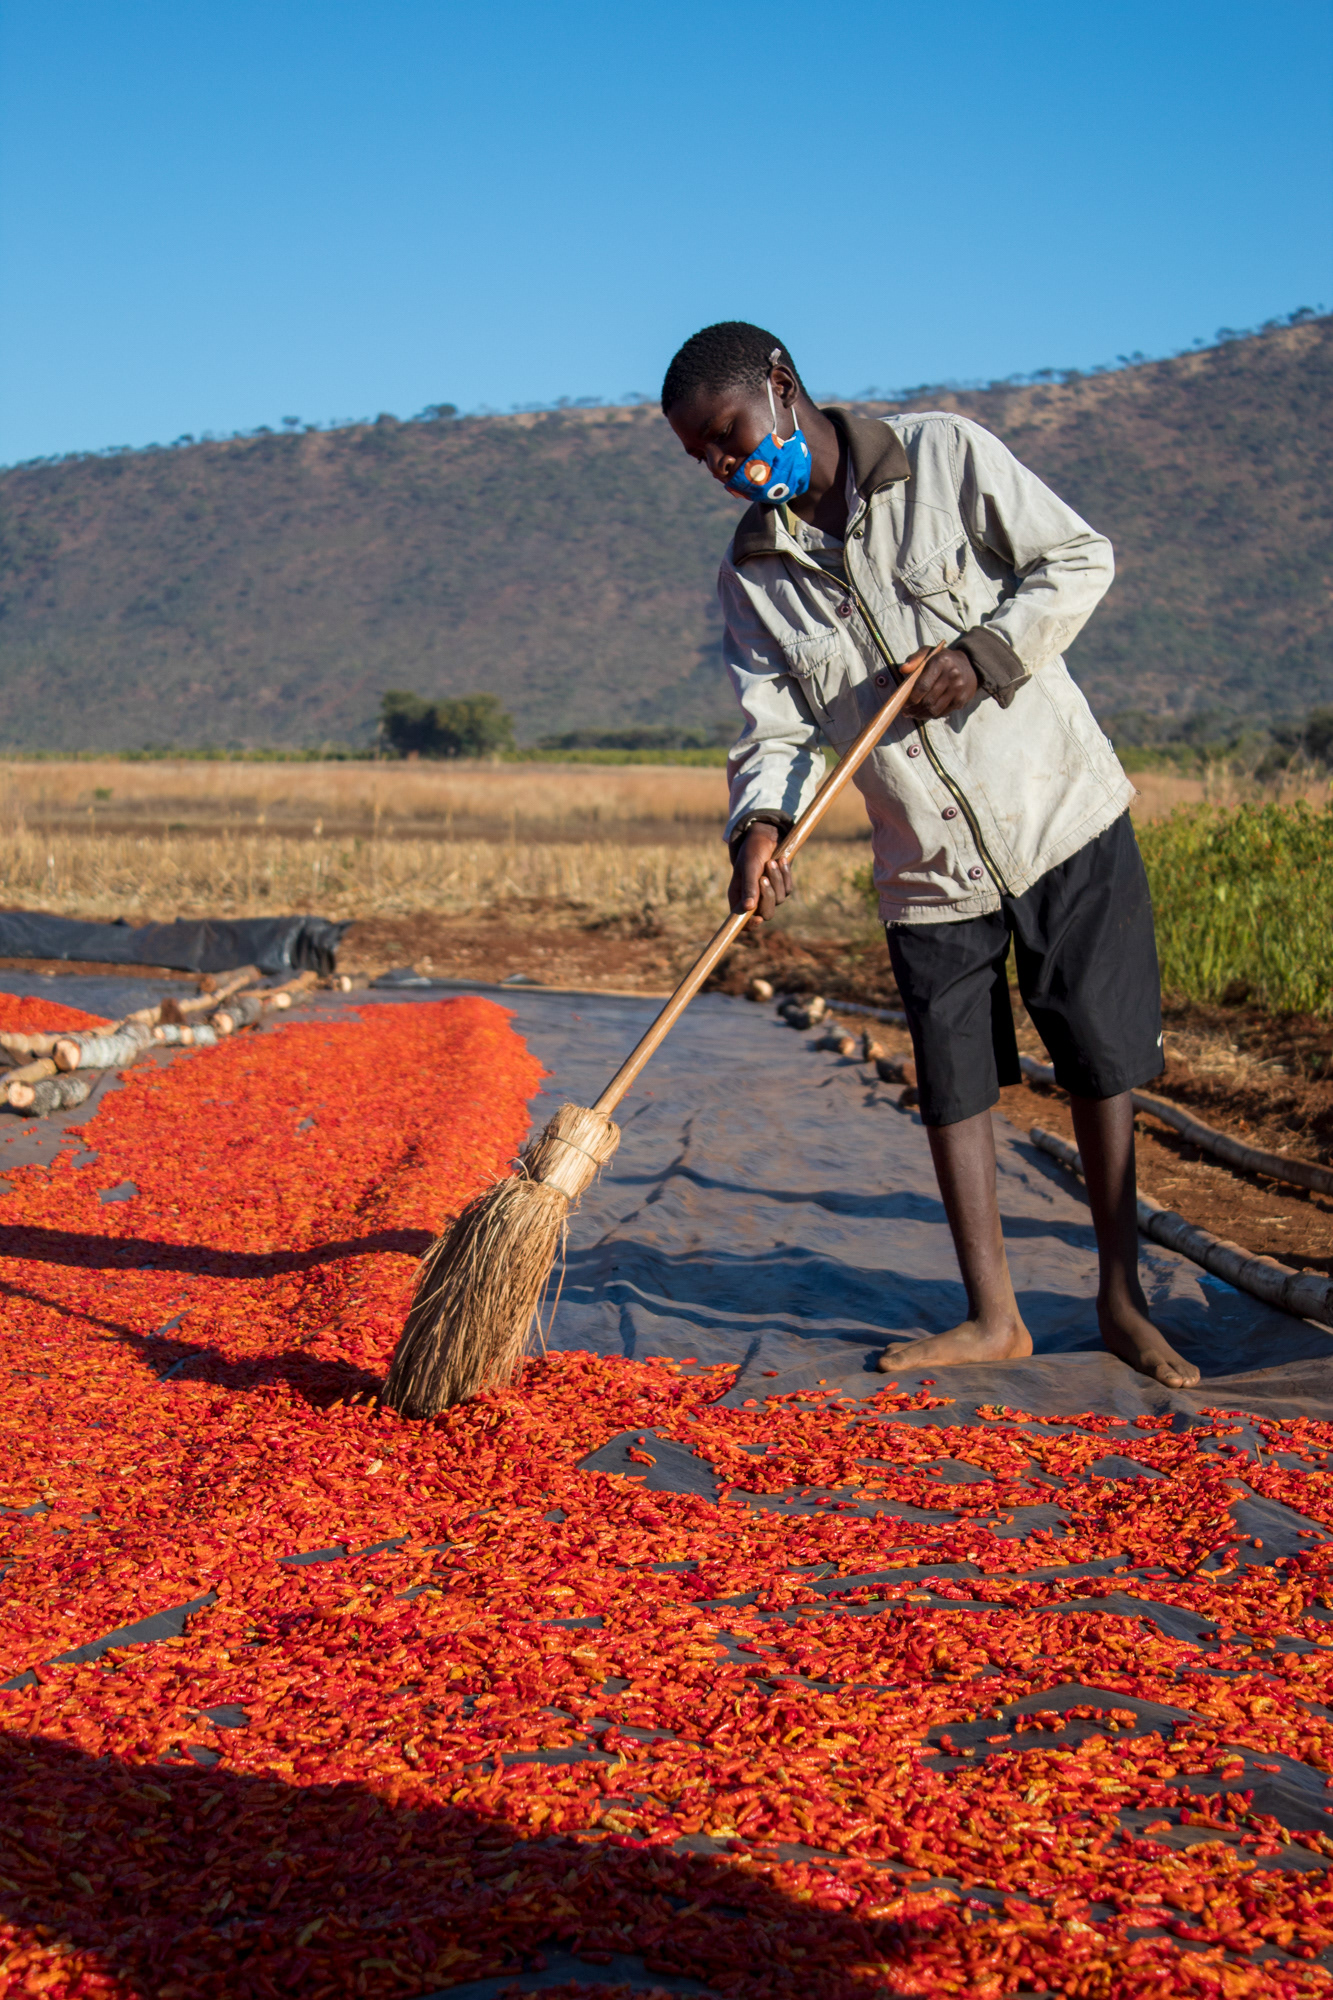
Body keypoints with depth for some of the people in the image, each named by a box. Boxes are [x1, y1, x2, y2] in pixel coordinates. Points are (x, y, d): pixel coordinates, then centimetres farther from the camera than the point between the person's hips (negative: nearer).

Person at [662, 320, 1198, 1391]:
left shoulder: (944, 453, -8)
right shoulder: (752, 575, 1)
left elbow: (1077, 559, -5)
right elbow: (775, 728, -4)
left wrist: (986, 651, -20)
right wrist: (759, 823, -24)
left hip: (1060, 811, -3)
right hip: (925, 863, 3)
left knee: (1101, 1056, 4)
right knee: (951, 1080, 5)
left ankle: (1123, 1300, 18)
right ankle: (993, 1317, 18)